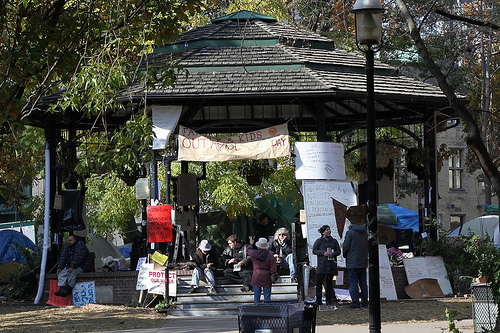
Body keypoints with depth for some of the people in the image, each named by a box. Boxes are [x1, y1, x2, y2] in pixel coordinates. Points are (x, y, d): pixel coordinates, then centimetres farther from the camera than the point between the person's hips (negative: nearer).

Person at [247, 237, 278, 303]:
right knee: (267, 294, 5)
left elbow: (248, 250, 18)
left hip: (256, 276, 1)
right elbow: (273, 266, -6)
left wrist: (251, 244, 36)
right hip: (266, 276, -1)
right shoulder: (269, 254, -8)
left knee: (256, 295, 6)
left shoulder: (253, 253, -6)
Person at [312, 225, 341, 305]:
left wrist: (332, 254, -12)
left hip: (331, 265, 2)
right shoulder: (319, 241, 7)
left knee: (329, 282, 3)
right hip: (322, 264, -2)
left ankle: (329, 300, 6)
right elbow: (314, 250, 0)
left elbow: (338, 251, 9)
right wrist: (323, 253, -14)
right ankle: (318, 300, -3)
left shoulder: (334, 241, 14)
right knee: (319, 281, -8)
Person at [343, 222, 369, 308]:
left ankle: (355, 302, -9)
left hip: (353, 262, -6)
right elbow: (368, 247, 15)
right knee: (363, 283, 11)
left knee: (353, 283, -5)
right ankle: (365, 302, 12)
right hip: (363, 262, 6)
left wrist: (345, 256, 8)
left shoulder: (350, 232, -10)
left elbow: (346, 246, -9)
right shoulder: (365, 233, 10)